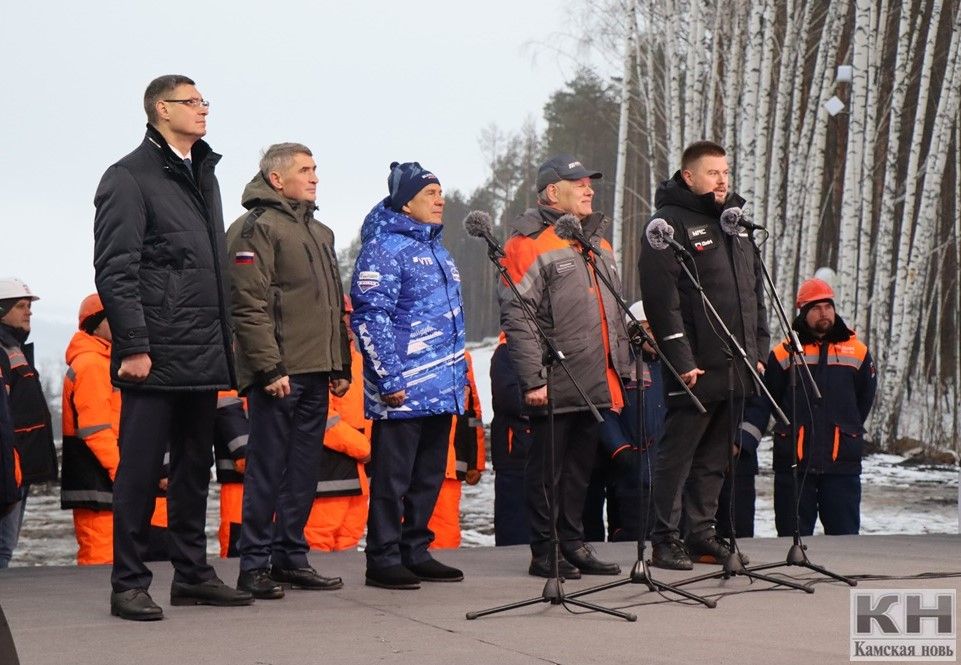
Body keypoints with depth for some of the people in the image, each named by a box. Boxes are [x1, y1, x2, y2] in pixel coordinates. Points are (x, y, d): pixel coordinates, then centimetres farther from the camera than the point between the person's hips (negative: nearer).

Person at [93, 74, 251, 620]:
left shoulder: (203, 175, 18)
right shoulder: (130, 177, -6)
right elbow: (114, 271, -12)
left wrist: (225, 339, 16)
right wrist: (133, 347, -17)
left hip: (204, 355, 8)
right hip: (156, 357, -8)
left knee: (195, 467, 12)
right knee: (141, 468, -3)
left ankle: (193, 574, 20)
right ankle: (130, 584, 3)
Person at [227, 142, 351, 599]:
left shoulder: (320, 233, 21)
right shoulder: (256, 228, -7)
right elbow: (249, 307, -14)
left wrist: (341, 365, 20)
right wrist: (269, 368, -19)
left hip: (315, 373, 8)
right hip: (278, 374, -8)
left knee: (304, 469, 10)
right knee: (267, 468, -4)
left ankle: (291, 557, 18)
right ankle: (255, 564, 1)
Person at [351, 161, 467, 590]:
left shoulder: (434, 247, 18)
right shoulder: (384, 248, -11)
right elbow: (370, 317, -16)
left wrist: (459, 374, 21)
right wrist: (389, 378, -19)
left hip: (440, 390, 9)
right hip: (404, 392, -9)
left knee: (428, 477, 13)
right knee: (392, 478, -3)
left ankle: (416, 551, 22)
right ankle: (383, 559, 3)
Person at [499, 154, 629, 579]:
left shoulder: (598, 243, 18)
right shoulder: (529, 244, -9)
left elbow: (615, 315, 24)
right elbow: (516, 317, -15)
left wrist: (622, 369, 19)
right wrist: (533, 380, -19)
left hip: (595, 384, 8)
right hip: (555, 386, -8)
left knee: (580, 467, 13)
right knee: (547, 470, 0)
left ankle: (573, 544, 23)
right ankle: (545, 553, 7)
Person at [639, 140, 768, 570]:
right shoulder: (670, 223, -8)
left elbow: (754, 290, 22)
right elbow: (661, 297, -15)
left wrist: (758, 349, 14)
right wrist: (680, 359, -19)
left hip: (735, 369, 8)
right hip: (695, 369, -8)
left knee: (715, 458, 12)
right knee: (677, 454, -3)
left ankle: (702, 534, 19)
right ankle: (666, 539, 2)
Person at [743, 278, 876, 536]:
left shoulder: (857, 352, 6)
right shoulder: (783, 354, 3)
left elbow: (865, 399, 19)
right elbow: (763, 401, 3)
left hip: (842, 463, 1)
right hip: (793, 462, -1)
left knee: (845, 534, 3)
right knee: (793, 535, 5)